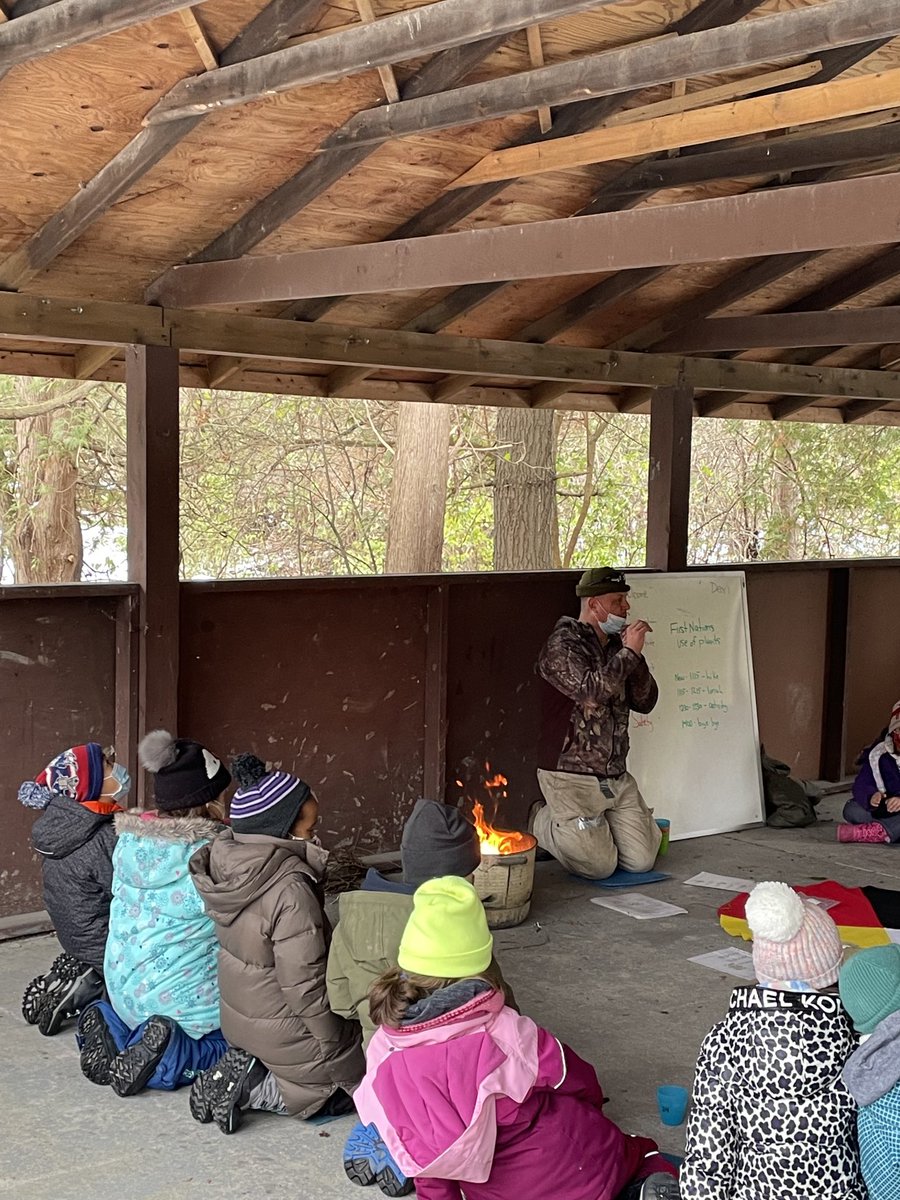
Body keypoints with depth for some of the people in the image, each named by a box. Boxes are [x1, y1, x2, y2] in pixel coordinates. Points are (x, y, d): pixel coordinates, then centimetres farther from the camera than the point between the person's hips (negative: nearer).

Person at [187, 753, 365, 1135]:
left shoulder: (225, 861, -7)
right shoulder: (290, 890, -31)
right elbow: (304, 983, -27)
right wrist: (334, 1043, -12)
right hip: (283, 1029, -8)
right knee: (360, 1081, 12)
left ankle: (246, 1069, 8)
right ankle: (254, 1089, -2)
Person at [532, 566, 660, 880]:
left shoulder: (615, 646, 12)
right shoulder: (562, 645, -12)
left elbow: (645, 702, 8)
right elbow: (591, 691, -28)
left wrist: (635, 655, -6)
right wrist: (629, 653, -18)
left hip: (616, 776, 7)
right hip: (571, 776, -7)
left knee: (642, 859, 2)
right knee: (599, 865, -7)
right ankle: (539, 821, 15)